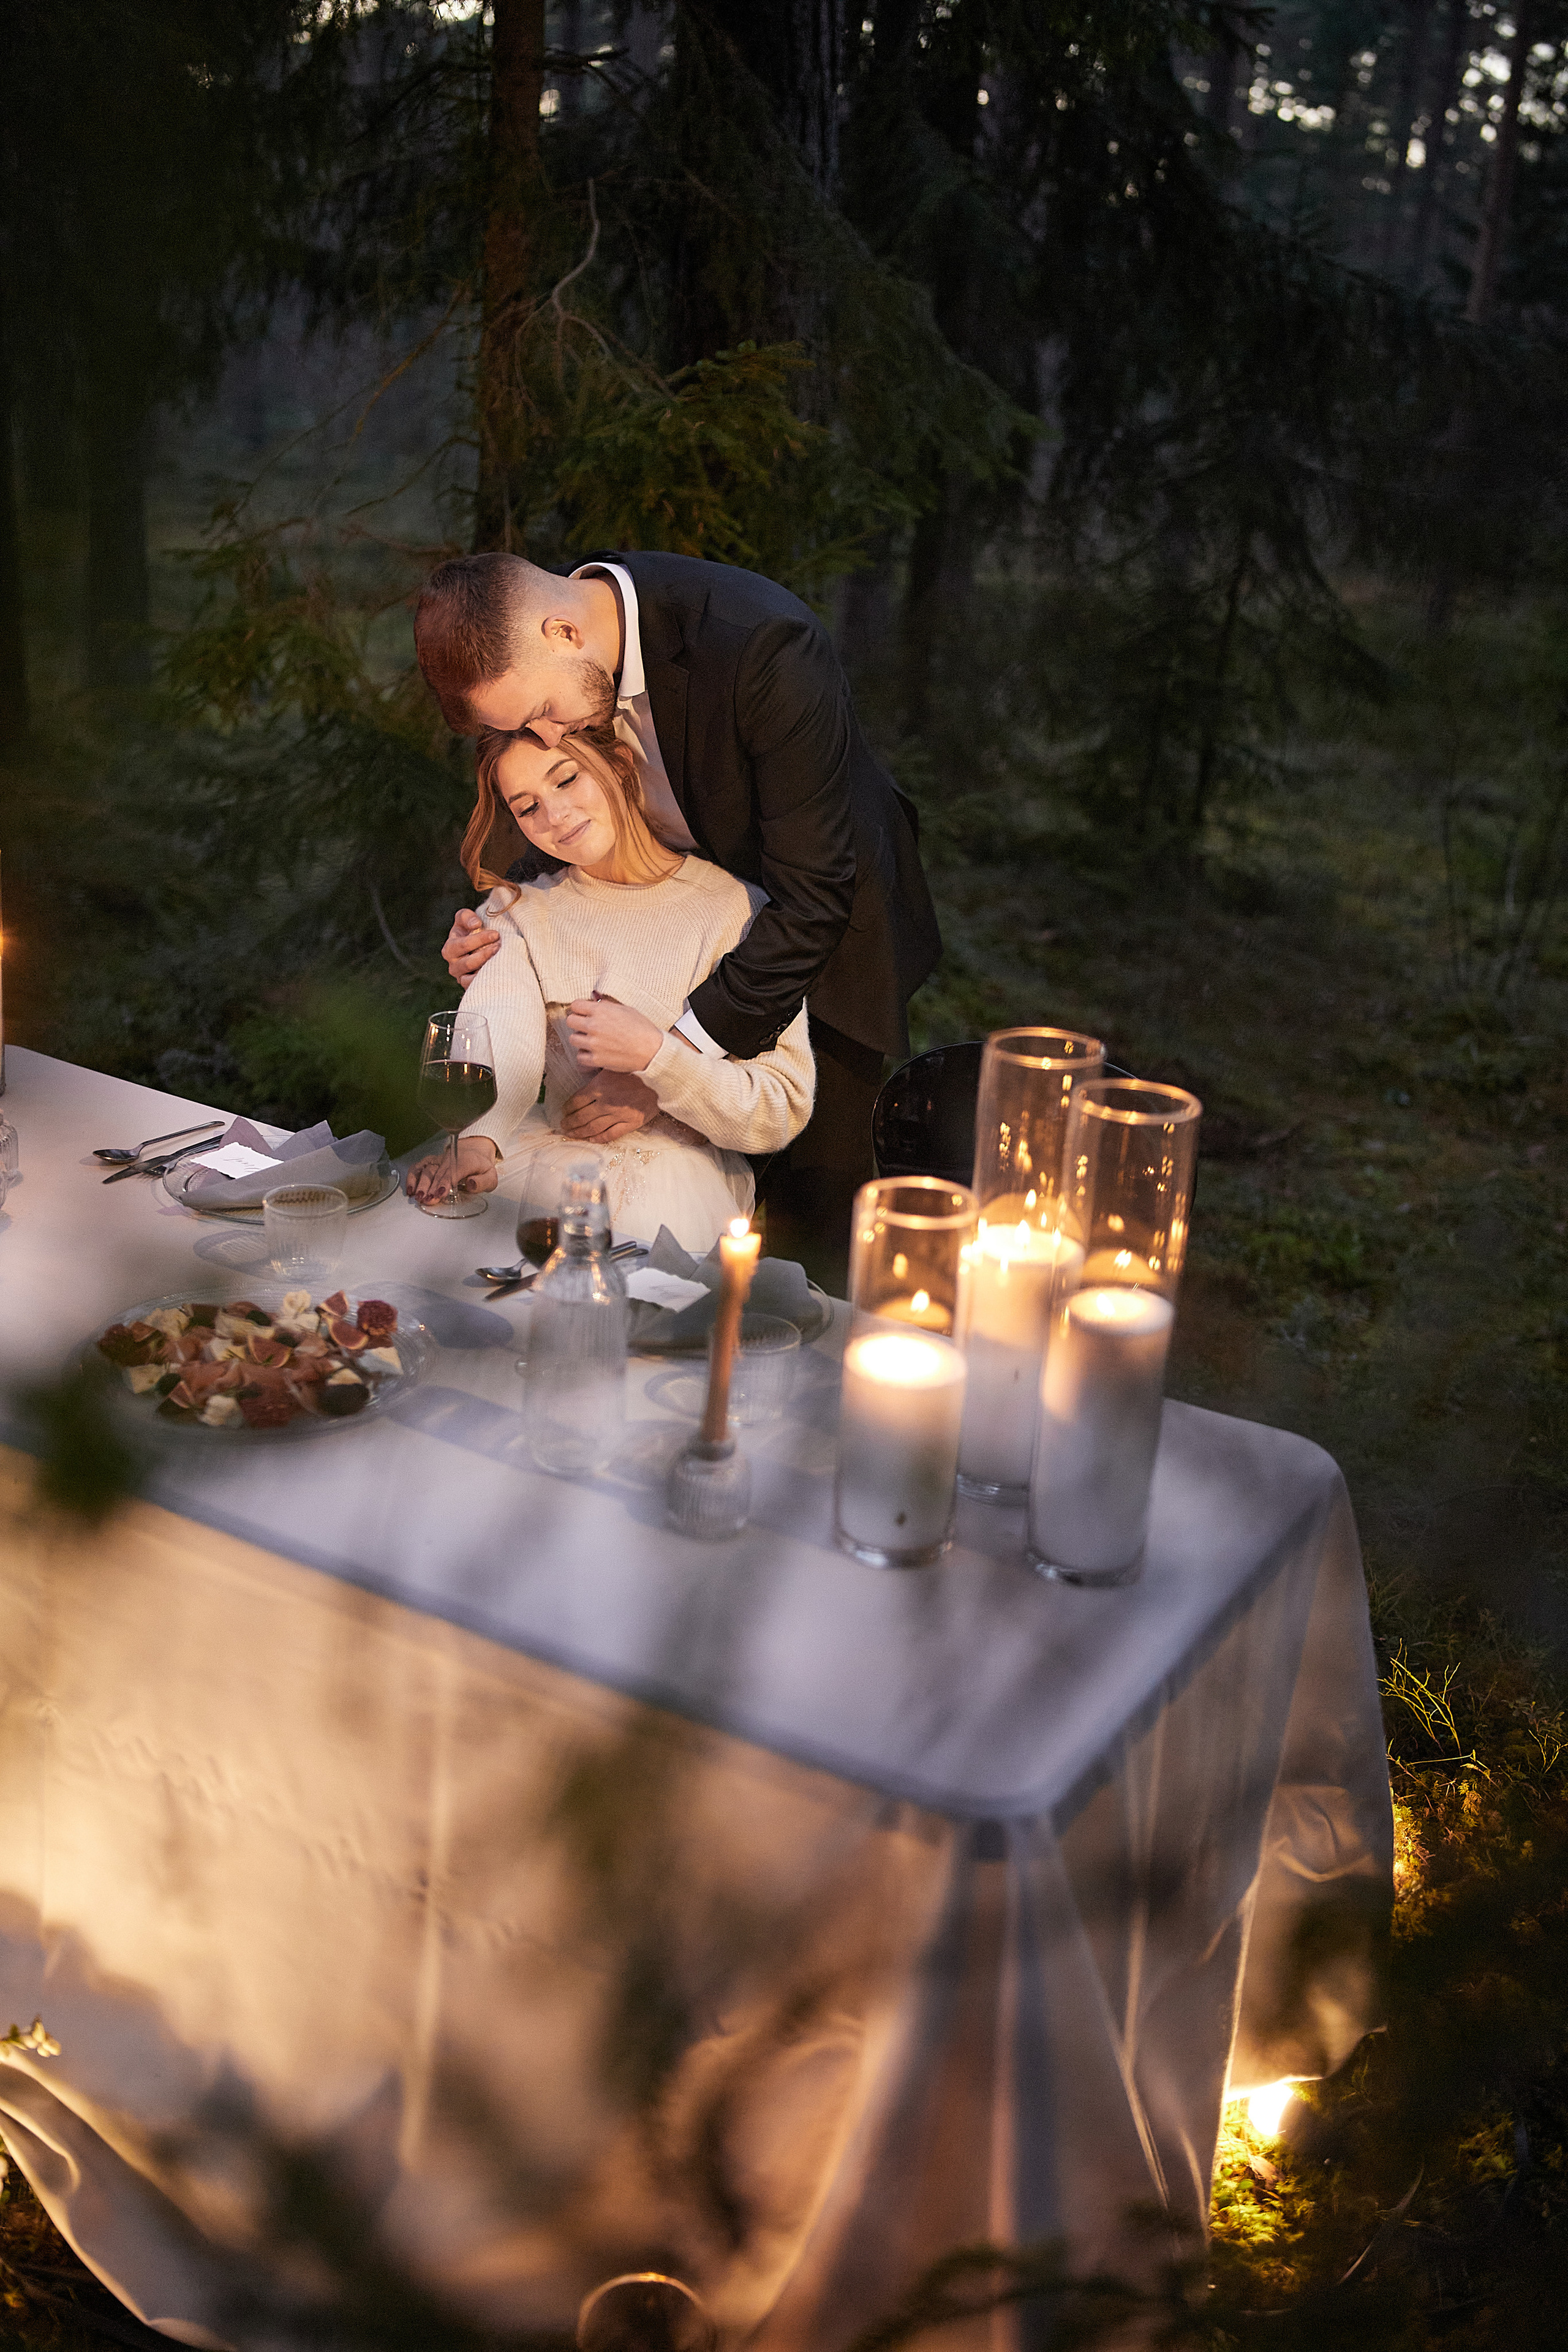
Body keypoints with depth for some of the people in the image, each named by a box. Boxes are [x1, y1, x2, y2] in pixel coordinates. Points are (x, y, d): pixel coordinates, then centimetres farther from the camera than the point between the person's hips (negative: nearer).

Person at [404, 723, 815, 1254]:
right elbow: (501, 1036, -15)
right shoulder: (520, 912, 7)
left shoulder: (737, 907, -4)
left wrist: (653, 1053, -21)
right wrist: (475, 1142, -36)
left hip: (683, 1173, -3)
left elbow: (782, 1114, -7)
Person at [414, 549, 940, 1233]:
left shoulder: (766, 646, -37)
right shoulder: (518, 652, -16)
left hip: (821, 932, -4)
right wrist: (505, 928, -16)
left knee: (814, 1201, -2)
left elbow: (812, 897, -33)